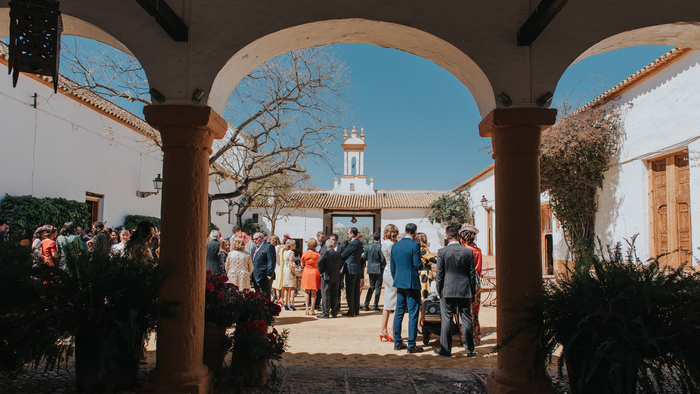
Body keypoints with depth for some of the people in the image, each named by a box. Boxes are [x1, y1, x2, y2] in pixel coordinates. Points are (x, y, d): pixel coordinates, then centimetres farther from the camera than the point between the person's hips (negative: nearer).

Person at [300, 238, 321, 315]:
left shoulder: (305, 253, -2)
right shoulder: (318, 254, -5)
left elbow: (302, 265, 7)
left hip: (306, 272, 1)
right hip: (315, 271, -1)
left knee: (306, 291, 10)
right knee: (313, 292, 5)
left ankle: (307, 309, 7)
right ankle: (311, 309, 4)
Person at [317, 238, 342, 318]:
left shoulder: (325, 253, -9)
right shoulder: (338, 254, 6)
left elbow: (320, 261, -21)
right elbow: (340, 265, 10)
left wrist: (321, 271, -10)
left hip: (327, 276, -5)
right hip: (336, 277, 5)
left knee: (326, 295, -1)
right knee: (335, 295, 11)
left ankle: (325, 313, -1)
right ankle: (334, 312, 17)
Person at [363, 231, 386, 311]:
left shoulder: (367, 247, -1)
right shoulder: (381, 247, -13)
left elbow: (365, 257, 6)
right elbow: (383, 259, -14)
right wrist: (383, 267, 2)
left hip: (370, 269, 4)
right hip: (379, 269, -4)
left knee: (371, 286, 16)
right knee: (378, 287, 5)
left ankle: (366, 304, 10)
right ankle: (375, 306, 7)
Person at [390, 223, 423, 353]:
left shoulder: (395, 246, 8)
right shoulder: (415, 245, -12)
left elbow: (392, 267, 12)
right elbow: (417, 264, -16)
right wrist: (422, 264, 7)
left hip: (399, 283, 6)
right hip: (412, 283, -6)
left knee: (399, 313, 13)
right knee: (413, 314, -1)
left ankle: (397, 342, 19)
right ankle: (411, 345, 1)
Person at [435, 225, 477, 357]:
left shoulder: (442, 252, -7)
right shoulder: (468, 251, -1)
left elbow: (439, 273, -5)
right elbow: (472, 274, 3)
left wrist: (439, 290, 6)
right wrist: (472, 291, 12)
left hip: (448, 291, -2)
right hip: (465, 291, 2)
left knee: (446, 320, 5)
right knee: (466, 320, 8)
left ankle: (445, 349, 9)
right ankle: (469, 350, 14)